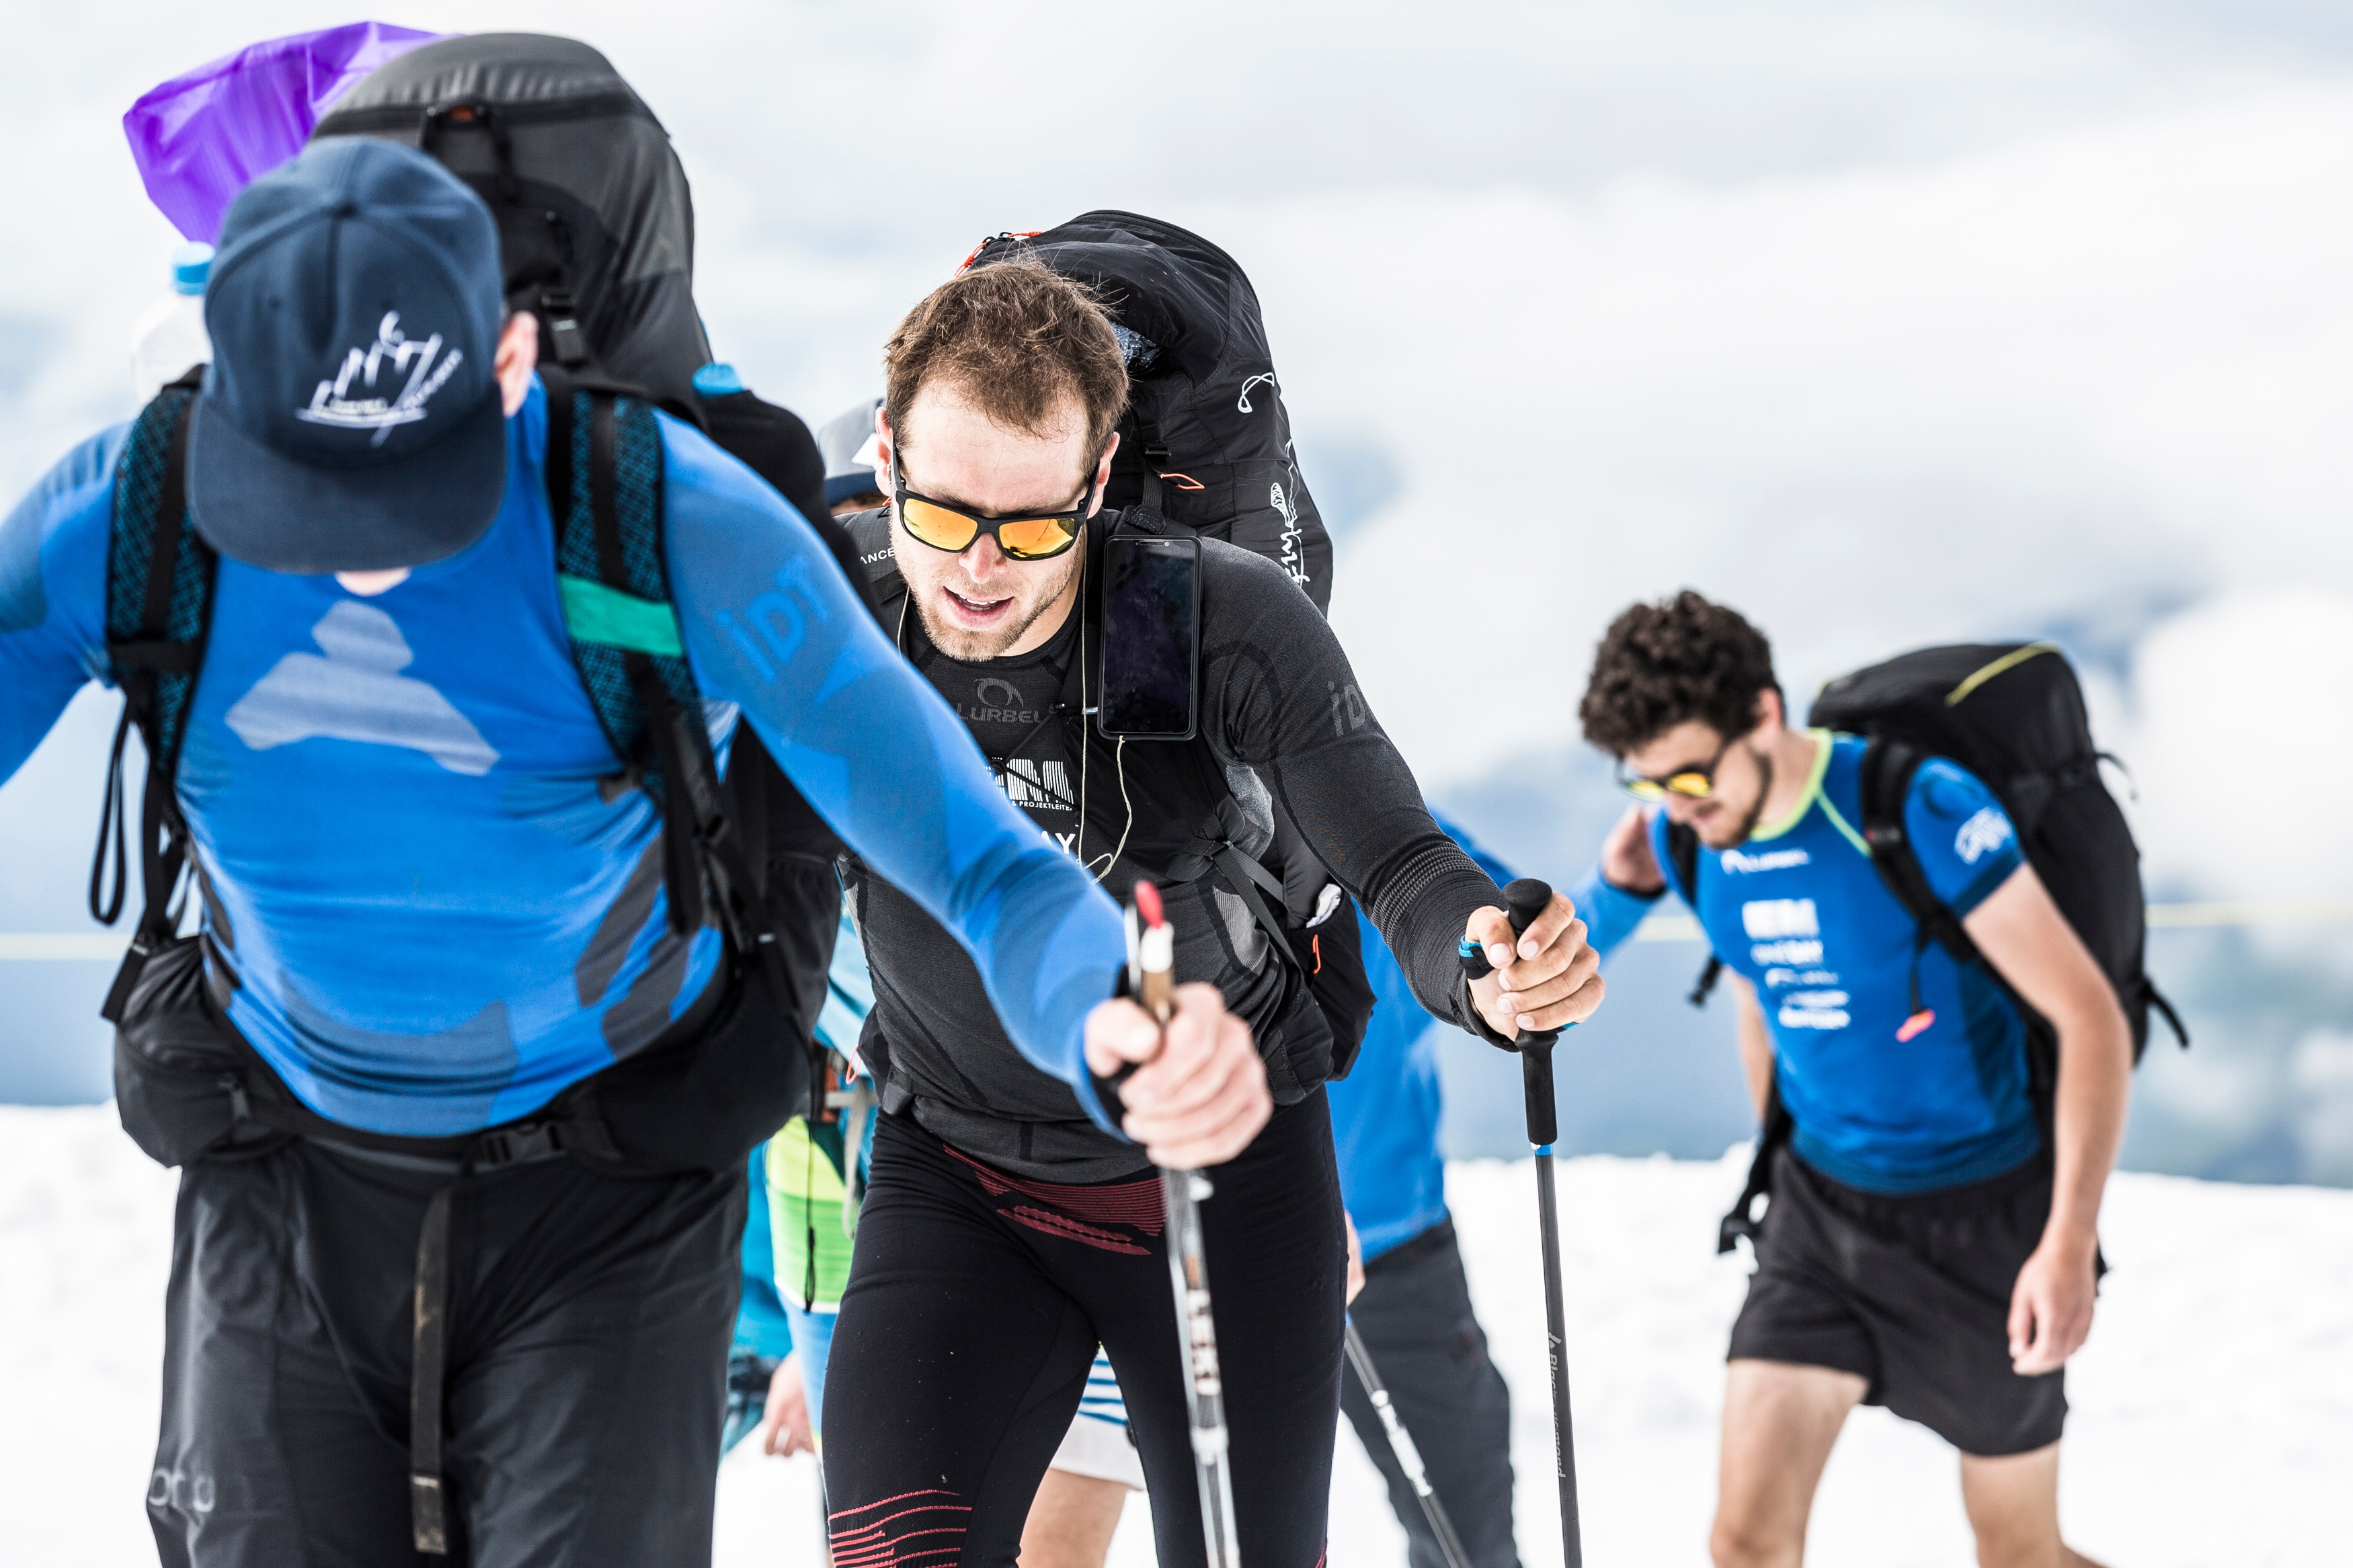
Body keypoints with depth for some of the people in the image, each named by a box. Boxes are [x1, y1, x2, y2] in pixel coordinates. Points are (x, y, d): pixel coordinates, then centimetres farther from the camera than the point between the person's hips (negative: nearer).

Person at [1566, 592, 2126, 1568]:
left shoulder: (1918, 811, -24)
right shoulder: (1684, 838, -5)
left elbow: (2089, 1017, -22)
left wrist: (2070, 1242, -28)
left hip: (1985, 1212, -5)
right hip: (1821, 1204, 5)